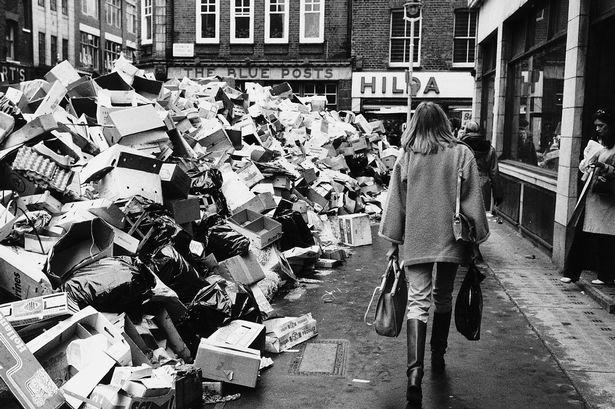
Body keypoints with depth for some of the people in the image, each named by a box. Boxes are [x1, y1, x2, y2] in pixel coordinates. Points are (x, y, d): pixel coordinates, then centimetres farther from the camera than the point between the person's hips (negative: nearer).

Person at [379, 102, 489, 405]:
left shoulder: (406, 157, -1)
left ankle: (415, 371, -15)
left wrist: (394, 241, 11)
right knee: (443, 297, 18)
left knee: (418, 301, -2)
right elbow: (472, 201, -1)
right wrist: (475, 238, 7)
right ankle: (438, 357, 32)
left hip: (415, 240, -1)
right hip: (450, 238, 1)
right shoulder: (461, 154, -2)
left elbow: (395, 202, 3)